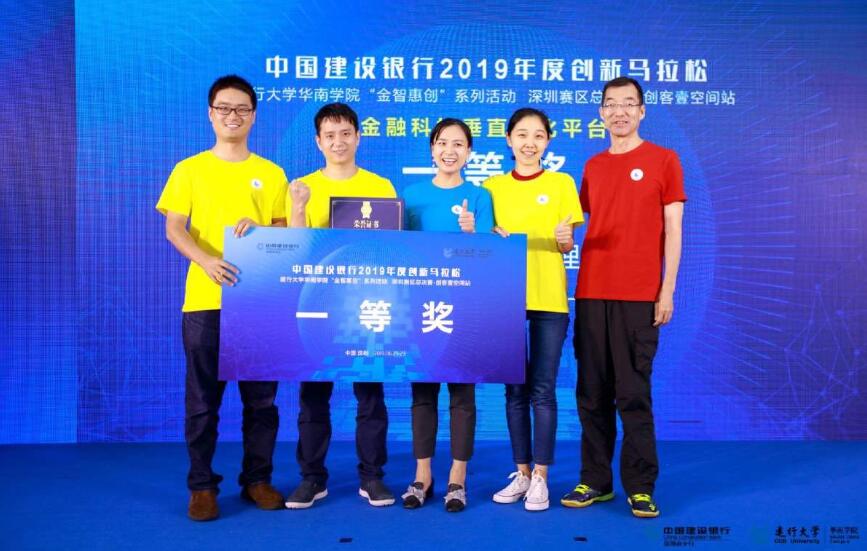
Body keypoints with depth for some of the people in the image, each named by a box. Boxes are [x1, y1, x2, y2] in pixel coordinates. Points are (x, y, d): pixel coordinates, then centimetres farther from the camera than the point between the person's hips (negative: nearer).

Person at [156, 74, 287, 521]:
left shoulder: (271, 174, 10)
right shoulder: (189, 170, 6)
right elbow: (174, 229, -2)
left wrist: (260, 228, -11)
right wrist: (206, 260, -21)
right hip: (205, 300, -1)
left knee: (261, 397, 7)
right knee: (202, 398, 4)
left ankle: (257, 479, 21)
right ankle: (202, 485, 17)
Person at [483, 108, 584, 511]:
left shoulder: (561, 183, 5)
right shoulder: (492, 187, 9)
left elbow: (568, 243, 2)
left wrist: (564, 239, -21)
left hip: (548, 298, -2)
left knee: (542, 390, 0)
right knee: (515, 389, 8)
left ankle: (540, 477, 10)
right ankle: (521, 472, 20)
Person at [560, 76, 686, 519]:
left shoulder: (662, 160, 4)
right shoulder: (592, 167, 15)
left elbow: (672, 229, 1)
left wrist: (667, 289, -5)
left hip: (639, 296, -4)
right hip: (590, 293, 4)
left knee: (633, 394, -1)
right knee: (592, 393, 7)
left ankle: (640, 486, 11)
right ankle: (596, 480, 18)